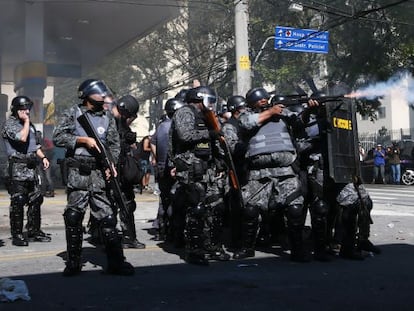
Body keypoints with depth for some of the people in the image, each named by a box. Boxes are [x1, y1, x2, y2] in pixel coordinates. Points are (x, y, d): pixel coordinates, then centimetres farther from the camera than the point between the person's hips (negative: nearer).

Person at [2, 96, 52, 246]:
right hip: (17, 168, -8)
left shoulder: (30, 125, 19)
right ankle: (17, 235, 0)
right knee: (18, 202, -6)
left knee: (36, 199, 9)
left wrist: (43, 157, 12)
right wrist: (26, 121, -11)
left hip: (31, 167, 8)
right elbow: (22, 137, -23)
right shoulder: (10, 124, -6)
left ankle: (34, 231, 18)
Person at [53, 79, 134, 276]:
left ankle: (116, 262, 4)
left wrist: (111, 164, -6)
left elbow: (114, 144, 10)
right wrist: (83, 140, -11)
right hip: (77, 173, -2)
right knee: (73, 217, 2)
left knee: (107, 217, 0)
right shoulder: (72, 114, 4)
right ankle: (74, 262, 14)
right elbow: (58, 137, -3)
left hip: (100, 173, 2)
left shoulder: (107, 117, 14)